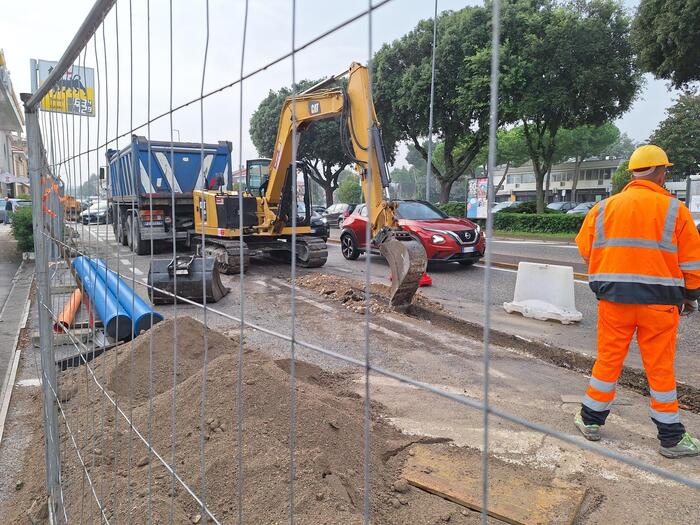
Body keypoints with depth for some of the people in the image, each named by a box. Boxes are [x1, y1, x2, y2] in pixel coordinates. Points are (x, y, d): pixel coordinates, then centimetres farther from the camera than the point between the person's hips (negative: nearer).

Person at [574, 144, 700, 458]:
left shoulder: (604, 207, 2)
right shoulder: (674, 209, -4)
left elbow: (586, 249, 8)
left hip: (613, 298, 2)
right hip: (660, 302, -1)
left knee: (608, 360, 13)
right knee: (660, 368, 8)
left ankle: (591, 420, 23)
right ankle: (671, 438, 20)